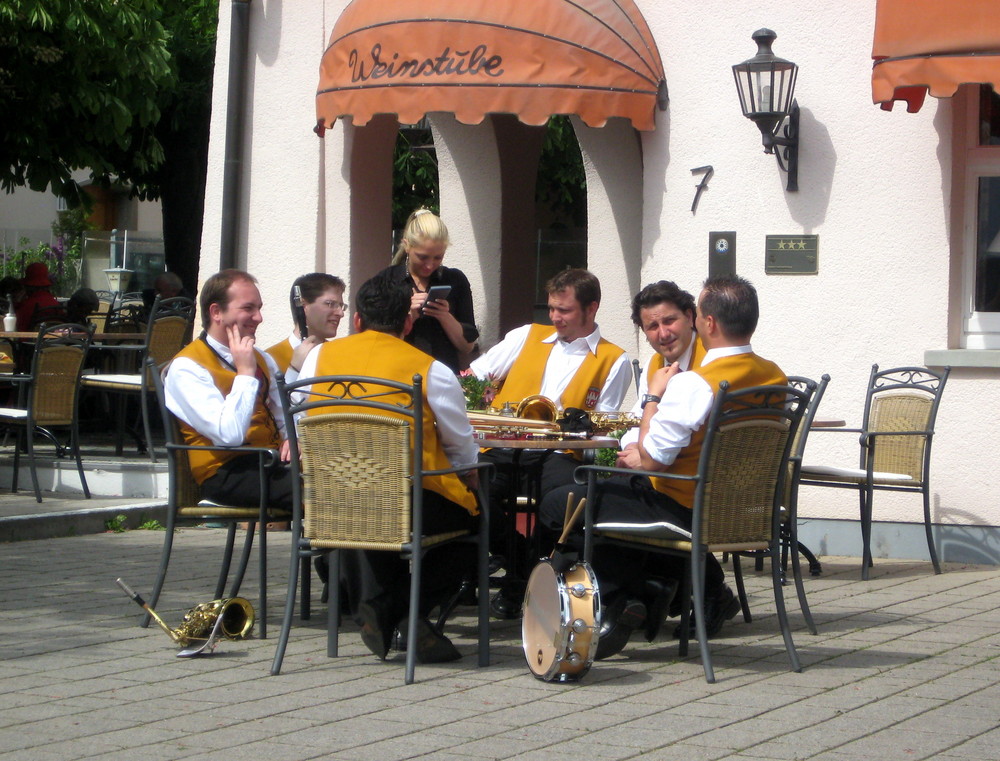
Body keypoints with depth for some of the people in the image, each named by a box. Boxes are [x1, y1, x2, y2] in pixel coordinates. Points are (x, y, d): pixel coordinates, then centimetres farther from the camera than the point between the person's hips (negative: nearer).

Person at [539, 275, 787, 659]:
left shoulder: (694, 385, -25)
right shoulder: (776, 378, 0)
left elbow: (651, 459, -20)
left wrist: (653, 397, -6)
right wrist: (645, 455, 16)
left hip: (685, 511, -8)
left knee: (558, 505, 2)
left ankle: (621, 600, -2)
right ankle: (707, 588, 21)